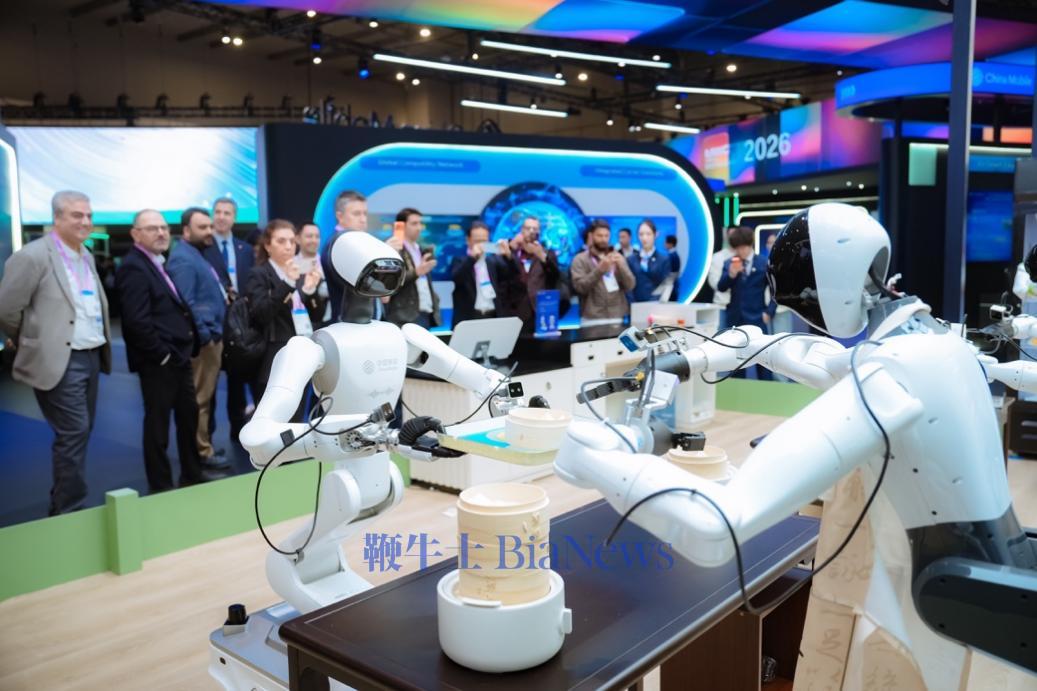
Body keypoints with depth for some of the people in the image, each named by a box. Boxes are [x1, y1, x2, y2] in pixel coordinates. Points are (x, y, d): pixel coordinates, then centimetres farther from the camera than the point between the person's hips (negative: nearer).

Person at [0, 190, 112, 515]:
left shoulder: (86, 256, 13)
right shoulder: (33, 256, -11)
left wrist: (98, 345, 14)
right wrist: (34, 344, 3)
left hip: (91, 357, 8)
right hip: (59, 361, -8)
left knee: (78, 434, 14)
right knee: (73, 433, -9)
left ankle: (61, 504, 27)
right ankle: (71, 509, 4)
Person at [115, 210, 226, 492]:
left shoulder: (160, 263, 14)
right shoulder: (133, 267, -16)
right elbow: (137, 321, -24)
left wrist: (183, 350, 9)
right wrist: (162, 355, -18)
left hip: (179, 356, 9)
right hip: (158, 362, -9)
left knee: (189, 415, 19)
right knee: (158, 423, 3)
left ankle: (193, 473, 34)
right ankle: (160, 485, 16)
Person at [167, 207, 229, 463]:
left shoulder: (198, 254, 17)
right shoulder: (183, 259, -15)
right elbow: (185, 304, -22)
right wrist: (204, 336, -20)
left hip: (212, 335, 10)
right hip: (203, 339, -10)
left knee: (205, 396, 16)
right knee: (199, 398, -2)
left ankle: (204, 444, 25)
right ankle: (201, 451, 5)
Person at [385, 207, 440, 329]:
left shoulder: (421, 250, 20)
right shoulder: (394, 250, -5)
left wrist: (435, 305, 12)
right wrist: (416, 272, -25)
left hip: (428, 315, 8)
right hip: (406, 318, -8)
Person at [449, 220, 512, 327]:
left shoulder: (494, 260, 16)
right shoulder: (460, 261, 6)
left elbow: (511, 275, 5)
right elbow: (456, 278, -13)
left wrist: (508, 255, -13)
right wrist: (472, 257, -26)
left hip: (494, 317, 3)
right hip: (468, 319, -3)